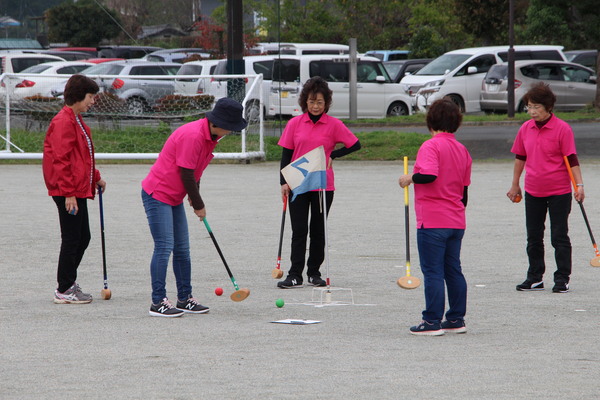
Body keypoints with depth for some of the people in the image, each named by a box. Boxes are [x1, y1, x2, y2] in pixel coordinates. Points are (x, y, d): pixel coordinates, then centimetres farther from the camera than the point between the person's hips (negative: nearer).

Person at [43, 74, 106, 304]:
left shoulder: (76, 121, 16)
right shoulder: (63, 122, -17)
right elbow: (61, 160, -21)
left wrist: (96, 178, 24)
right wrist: (69, 193, -23)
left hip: (79, 190, 11)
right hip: (68, 192, -11)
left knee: (83, 238, 15)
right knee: (72, 239, -4)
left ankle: (68, 285, 25)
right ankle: (64, 291, 3)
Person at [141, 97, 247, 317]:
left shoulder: (210, 136, 5)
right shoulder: (193, 136, -26)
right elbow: (186, 174, -22)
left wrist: (195, 198, 15)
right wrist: (199, 205, -11)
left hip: (175, 198, 10)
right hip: (157, 194, -10)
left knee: (182, 249, 11)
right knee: (164, 247, -12)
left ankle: (185, 299, 18)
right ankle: (158, 302, -9)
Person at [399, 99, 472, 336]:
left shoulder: (431, 145, -12)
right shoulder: (462, 150, 11)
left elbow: (429, 175, -29)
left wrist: (409, 178, -11)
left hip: (432, 222, -7)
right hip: (456, 222, 7)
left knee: (433, 272, -4)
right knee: (453, 270, 13)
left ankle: (433, 322, -4)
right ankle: (456, 319, 17)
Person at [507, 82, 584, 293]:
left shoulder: (562, 129, -10)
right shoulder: (525, 129, 4)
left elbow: (572, 159, -10)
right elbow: (520, 157, 15)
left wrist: (579, 185, -16)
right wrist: (515, 185, 20)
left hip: (559, 192, -5)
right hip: (533, 192, 5)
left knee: (559, 236, 0)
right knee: (533, 237, 10)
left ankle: (562, 279, 7)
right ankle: (535, 278, 19)